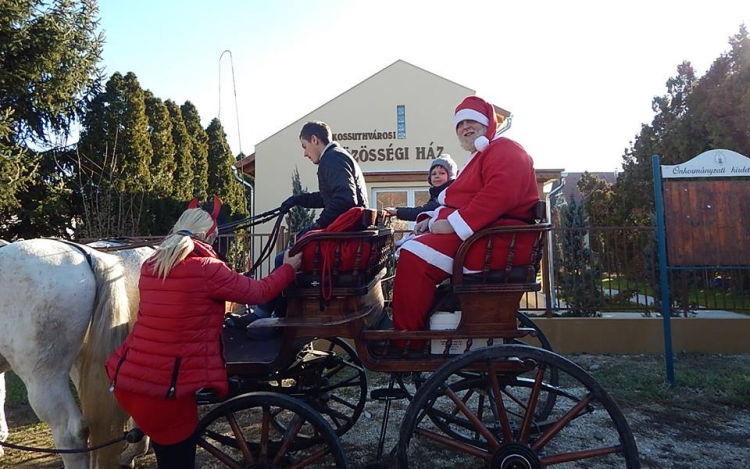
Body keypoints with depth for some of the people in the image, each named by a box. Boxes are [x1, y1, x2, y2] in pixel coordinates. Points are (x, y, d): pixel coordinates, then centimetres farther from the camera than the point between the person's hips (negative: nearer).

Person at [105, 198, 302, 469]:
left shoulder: (150, 267, 8)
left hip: (128, 379, 7)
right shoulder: (206, 269, -12)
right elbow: (258, 292, -1)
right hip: (166, 388, -7)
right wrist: (289, 268, 14)